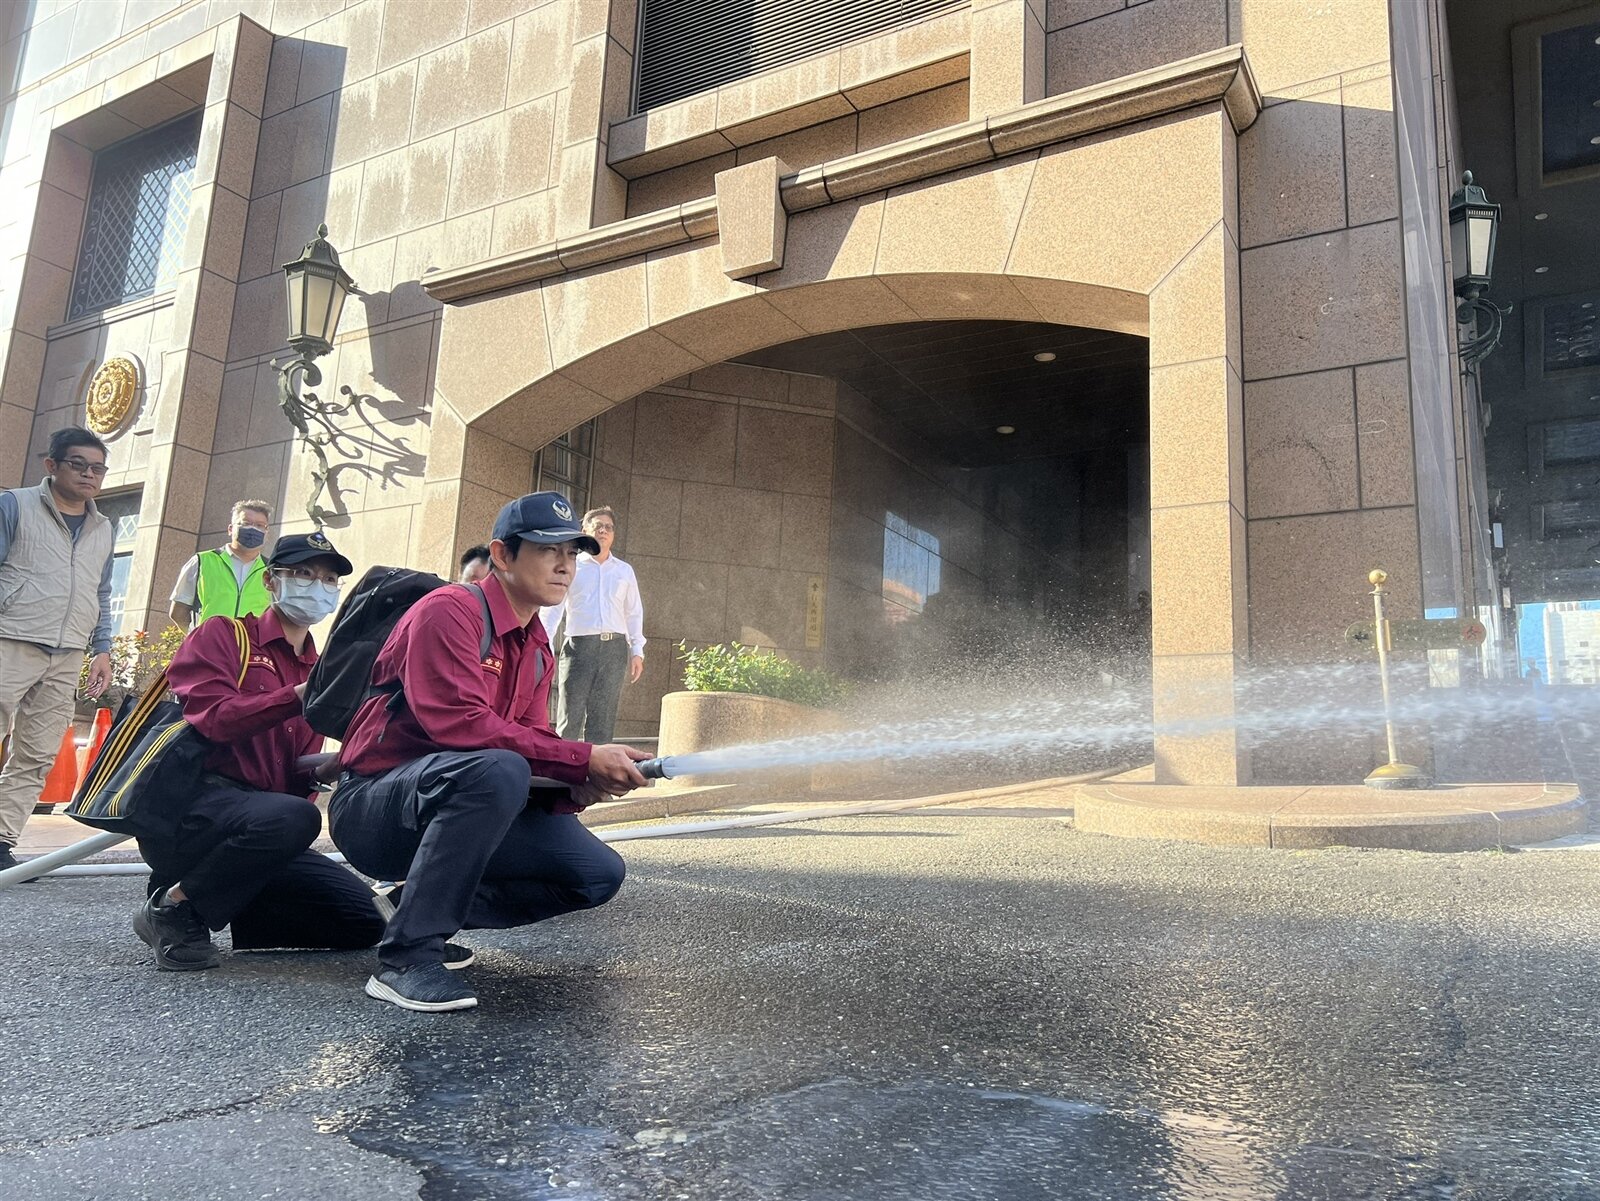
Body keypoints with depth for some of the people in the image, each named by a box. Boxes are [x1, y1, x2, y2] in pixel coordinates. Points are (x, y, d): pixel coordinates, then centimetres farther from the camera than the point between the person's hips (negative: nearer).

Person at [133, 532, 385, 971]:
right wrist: (298, 695, -25)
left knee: (363, 922, -5)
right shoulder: (222, 635, 2)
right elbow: (211, 717, -17)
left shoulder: (317, 670, 19)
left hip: (259, 818, 7)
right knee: (293, 818, -39)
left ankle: (222, 901, 6)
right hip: (191, 802, -7)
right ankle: (173, 906, -14)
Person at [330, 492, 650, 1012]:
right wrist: (583, 760, -28)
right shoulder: (449, 611, -15)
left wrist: (579, 786, -16)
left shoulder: (537, 649, 12)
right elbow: (458, 723, -27)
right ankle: (405, 957, -26)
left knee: (599, 874, -6)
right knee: (497, 770, -38)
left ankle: (421, 906, 7)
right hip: (375, 806, -8)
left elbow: (534, 743, 6)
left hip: (460, 805, 8)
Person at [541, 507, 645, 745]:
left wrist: (637, 652, 8)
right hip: (579, 645, -2)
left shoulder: (625, 571, 17)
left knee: (603, 719, 2)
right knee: (570, 716, -7)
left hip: (615, 647, 3)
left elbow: (634, 613, 17)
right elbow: (552, 608, 6)